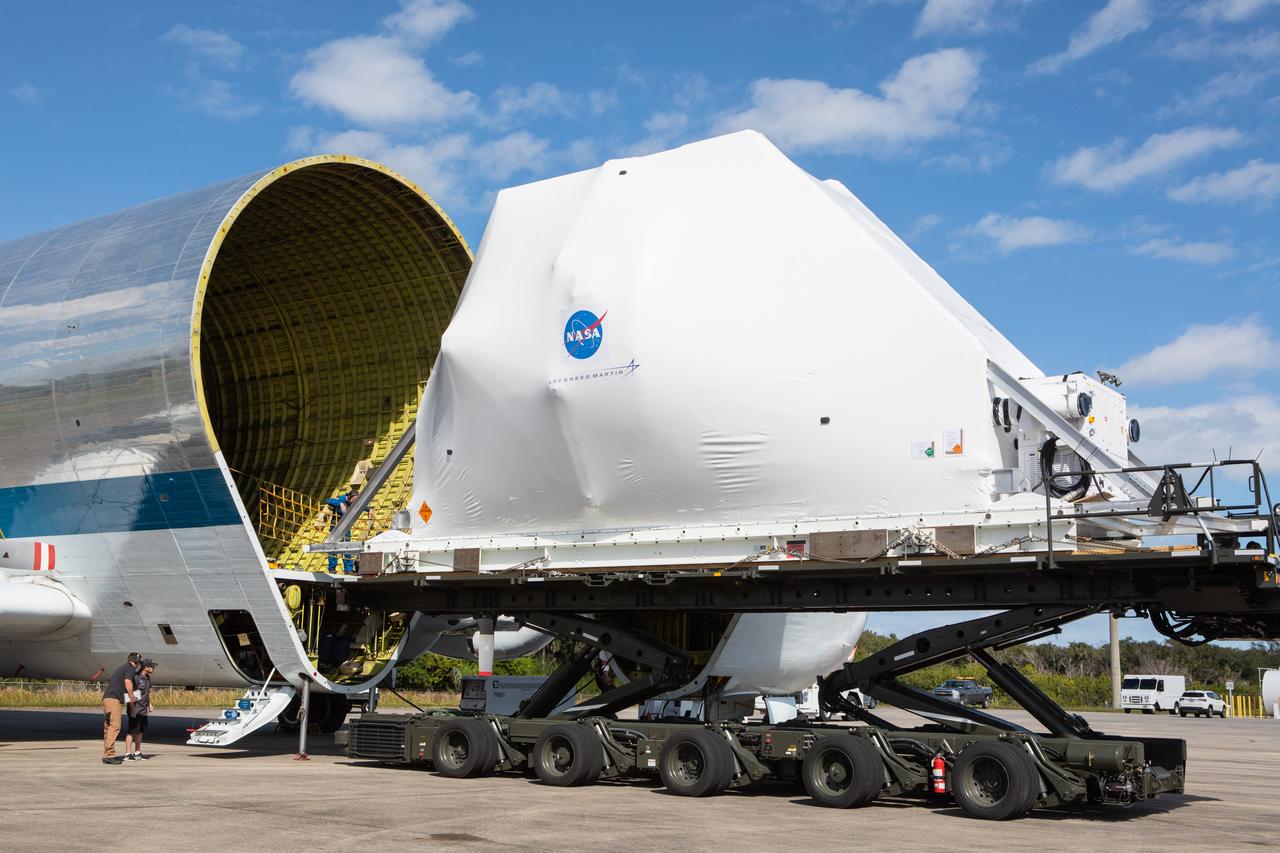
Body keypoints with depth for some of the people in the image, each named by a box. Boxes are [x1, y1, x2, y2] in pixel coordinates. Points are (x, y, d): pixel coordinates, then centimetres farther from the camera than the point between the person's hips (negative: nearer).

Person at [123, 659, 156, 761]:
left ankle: (137, 753, 21)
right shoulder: (136, 678, -16)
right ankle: (127, 754, -3)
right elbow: (131, 694, -18)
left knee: (140, 731, 13)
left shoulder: (148, 678, 11)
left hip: (144, 710, 9)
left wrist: (150, 705, 20)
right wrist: (132, 709, -20)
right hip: (136, 710, -9)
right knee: (132, 731, -7)